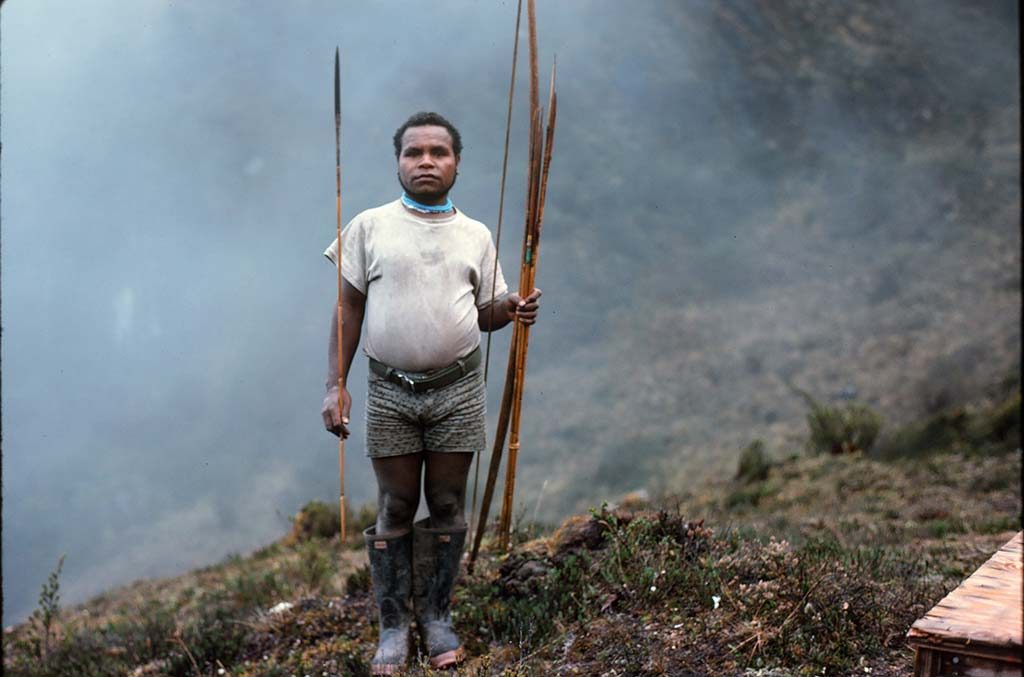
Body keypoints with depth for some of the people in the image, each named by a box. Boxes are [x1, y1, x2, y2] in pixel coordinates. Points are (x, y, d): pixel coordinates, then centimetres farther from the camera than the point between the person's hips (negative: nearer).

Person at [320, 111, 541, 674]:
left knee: (447, 506, 7)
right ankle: (394, 626, 16)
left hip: (458, 390, 2)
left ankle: (436, 617, 21)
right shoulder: (370, 227, 1)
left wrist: (513, 308, -12)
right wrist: (335, 385, -5)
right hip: (390, 390, -1)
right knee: (395, 509, 4)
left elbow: (485, 313, 11)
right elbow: (349, 309, 2)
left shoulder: (476, 235, 7)